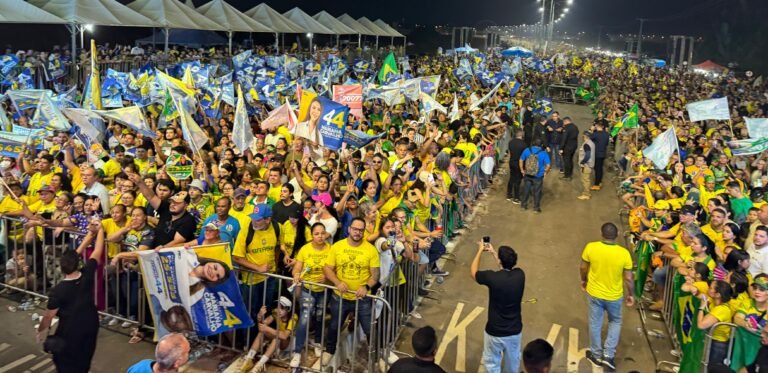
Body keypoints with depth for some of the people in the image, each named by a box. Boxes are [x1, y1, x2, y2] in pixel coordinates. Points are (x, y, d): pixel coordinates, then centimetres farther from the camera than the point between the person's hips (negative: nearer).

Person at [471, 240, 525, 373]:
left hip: (495, 332, -4)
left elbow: (473, 272, -5)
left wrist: (480, 250, 4)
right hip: (515, 330, 4)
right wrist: (493, 252, 15)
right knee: (512, 361, 28)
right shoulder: (519, 275, -14)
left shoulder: (492, 278, -26)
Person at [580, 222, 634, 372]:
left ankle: (596, 355, 33)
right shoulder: (624, 253, -21)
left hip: (594, 293, 1)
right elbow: (628, 279, -12)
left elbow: (583, 268, -4)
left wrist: (583, 281, 16)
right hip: (614, 296, -1)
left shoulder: (590, 247, -19)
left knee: (595, 323, 18)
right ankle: (608, 355, 19)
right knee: (615, 322, 24)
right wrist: (631, 295, 5)